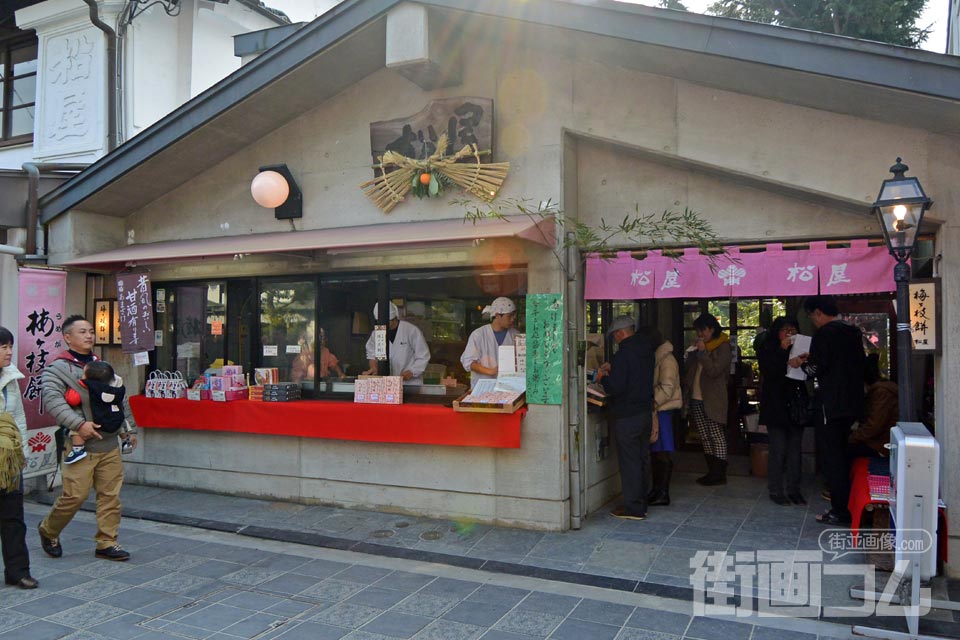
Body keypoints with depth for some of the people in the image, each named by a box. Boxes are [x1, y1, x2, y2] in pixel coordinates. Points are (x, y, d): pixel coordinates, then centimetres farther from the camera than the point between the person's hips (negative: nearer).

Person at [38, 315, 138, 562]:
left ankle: (107, 542, 15)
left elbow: (122, 400, 22)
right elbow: (52, 400, -18)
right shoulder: (58, 368, -3)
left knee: (110, 495, 5)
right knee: (75, 495, -3)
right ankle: (48, 531, 24)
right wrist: (79, 424, -25)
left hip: (110, 444, 6)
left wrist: (131, 429, 19)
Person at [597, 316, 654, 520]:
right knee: (642, 459, 15)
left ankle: (633, 508, 5)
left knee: (629, 462, -1)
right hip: (646, 412, 9)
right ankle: (641, 503, 25)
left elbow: (615, 388, -21)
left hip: (627, 417, -9)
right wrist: (612, 369, 19)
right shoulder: (646, 350, 9)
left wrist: (603, 378, -3)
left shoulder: (623, 355, -19)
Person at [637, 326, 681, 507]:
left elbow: (667, 388, -21)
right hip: (652, 411, 9)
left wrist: (651, 403, -25)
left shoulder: (666, 359, -13)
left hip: (662, 411, -9)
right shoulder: (653, 358, 15)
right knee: (654, 451, 13)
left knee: (663, 452, -3)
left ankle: (663, 494, 3)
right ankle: (656, 490, 22)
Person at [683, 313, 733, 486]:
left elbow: (714, 370, -16)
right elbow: (690, 370, 21)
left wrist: (702, 352, -16)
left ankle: (720, 474, 2)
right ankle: (712, 472, 16)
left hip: (712, 400, -7)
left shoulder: (723, 347, -5)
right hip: (696, 399, 7)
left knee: (717, 437, -3)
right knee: (705, 438, 10)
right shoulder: (697, 345, 15)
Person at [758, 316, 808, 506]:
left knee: (795, 450, 6)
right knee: (778, 450, -4)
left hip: (795, 406, 4)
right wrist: (783, 350, -16)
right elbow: (769, 372, -15)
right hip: (776, 406, -4)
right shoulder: (766, 350, 0)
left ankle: (793, 490, 15)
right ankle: (775, 490, 5)